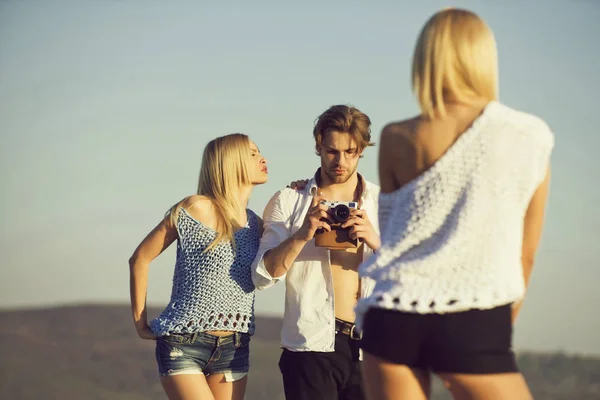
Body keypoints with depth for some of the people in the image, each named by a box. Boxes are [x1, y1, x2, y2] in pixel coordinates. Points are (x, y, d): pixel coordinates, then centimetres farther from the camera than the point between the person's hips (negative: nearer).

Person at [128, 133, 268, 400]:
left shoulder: (255, 225, 9)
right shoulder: (196, 209, -7)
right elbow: (140, 259, -3)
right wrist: (140, 323, -2)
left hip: (234, 348, 5)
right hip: (183, 346, -5)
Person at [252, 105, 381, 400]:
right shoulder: (288, 201, 8)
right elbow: (263, 276, -1)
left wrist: (374, 240, -17)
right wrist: (302, 235, -16)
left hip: (370, 345, 2)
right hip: (312, 345, -2)